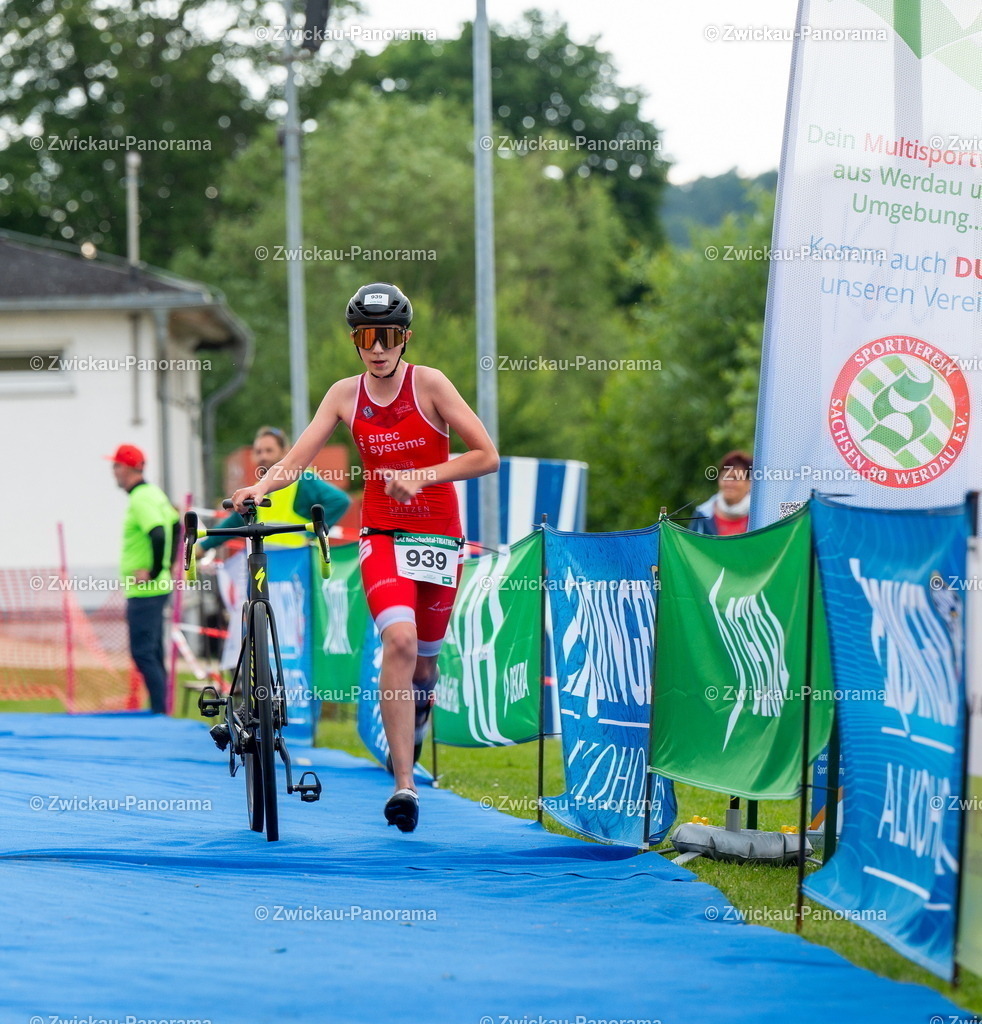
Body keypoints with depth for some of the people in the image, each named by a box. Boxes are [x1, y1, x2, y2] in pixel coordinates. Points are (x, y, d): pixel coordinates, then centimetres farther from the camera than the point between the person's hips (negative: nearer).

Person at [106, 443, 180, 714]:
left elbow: (158, 535, -30)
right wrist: (166, 563, 22)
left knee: (143, 652, -10)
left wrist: (154, 572, -22)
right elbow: (176, 526, 25)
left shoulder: (140, 499, -16)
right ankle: (159, 711, 16)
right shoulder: (154, 493, 14)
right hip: (154, 589, 10)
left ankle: (159, 711, -12)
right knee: (153, 653, 13)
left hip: (144, 590, -10)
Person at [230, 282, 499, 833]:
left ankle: (414, 722, 49)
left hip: (438, 537, 0)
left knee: (423, 663, 10)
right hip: (382, 535, 0)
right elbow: (297, 458, -5)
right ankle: (405, 785, -26)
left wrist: (423, 475, -20)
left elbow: (487, 456, -10)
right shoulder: (346, 394, 0)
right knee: (400, 641, -24)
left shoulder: (429, 384, -8)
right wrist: (260, 487, -24)